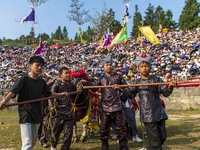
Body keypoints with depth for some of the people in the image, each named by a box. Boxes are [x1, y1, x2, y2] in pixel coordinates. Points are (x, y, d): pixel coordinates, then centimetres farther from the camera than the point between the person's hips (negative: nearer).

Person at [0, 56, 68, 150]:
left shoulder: (42, 82, 9)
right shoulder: (23, 80, -9)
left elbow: (48, 94, 25)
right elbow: (13, 91, -25)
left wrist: (61, 94, 30)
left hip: (37, 114, 7)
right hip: (25, 115, -7)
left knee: (33, 142, 18)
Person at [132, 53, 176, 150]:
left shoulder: (156, 79, 1)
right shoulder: (137, 82, 6)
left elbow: (165, 93, -3)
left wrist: (169, 87, -24)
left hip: (159, 113, 2)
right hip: (147, 115, -2)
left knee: (162, 137, 13)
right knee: (155, 139, -3)